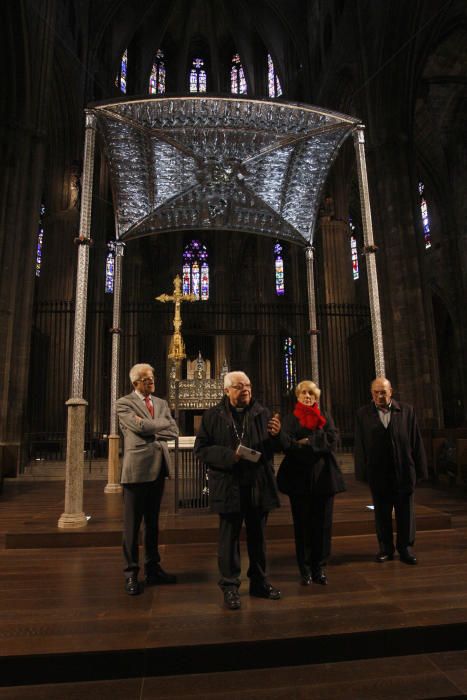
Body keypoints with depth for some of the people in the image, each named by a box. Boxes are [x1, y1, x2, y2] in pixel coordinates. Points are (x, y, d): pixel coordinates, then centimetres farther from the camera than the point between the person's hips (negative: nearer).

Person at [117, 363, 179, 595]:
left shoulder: (161, 403, 14)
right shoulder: (124, 403, -3)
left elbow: (174, 431, 2)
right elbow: (141, 427, -19)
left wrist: (150, 428, -9)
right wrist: (163, 423, -5)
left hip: (158, 467, 6)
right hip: (137, 468, -5)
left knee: (152, 522, 15)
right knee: (132, 523, 4)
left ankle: (153, 569, 27)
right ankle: (131, 573, 17)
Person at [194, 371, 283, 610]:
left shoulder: (262, 413, 5)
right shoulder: (213, 415, -2)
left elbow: (274, 448, 6)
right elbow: (200, 449, -5)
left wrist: (276, 435, -16)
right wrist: (229, 455, -18)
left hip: (258, 486, 3)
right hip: (229, 486, -3)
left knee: (257, 536, 17)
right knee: (229, 538, 9)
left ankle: (259, 581, 34)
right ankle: (230, 586, 25)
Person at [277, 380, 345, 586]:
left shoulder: (325, 418, 10)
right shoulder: (290, 419, 6)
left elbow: (331, 442, -6)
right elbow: (287, 444, -9)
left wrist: (305, 443, -13)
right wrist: (316, 445, -16)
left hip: (323, 477, 2)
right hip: (299, 477, -1)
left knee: (323, 524, 5)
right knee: (302, 525, 5)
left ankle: (319, 568, 19)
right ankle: (305, 570, 17)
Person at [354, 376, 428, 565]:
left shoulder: (407, 410, 0)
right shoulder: (363, 414, 0)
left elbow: (416, 441, -1)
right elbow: (360, 445, -2)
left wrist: (420, 468, -4)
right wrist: (362, 472, -6)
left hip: (404, 471, 0)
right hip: (378, 473, 0)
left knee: (406, 511, 10)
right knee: (382, 512, 11)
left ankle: (405, 548, 25)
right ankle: (386, 548, 25)